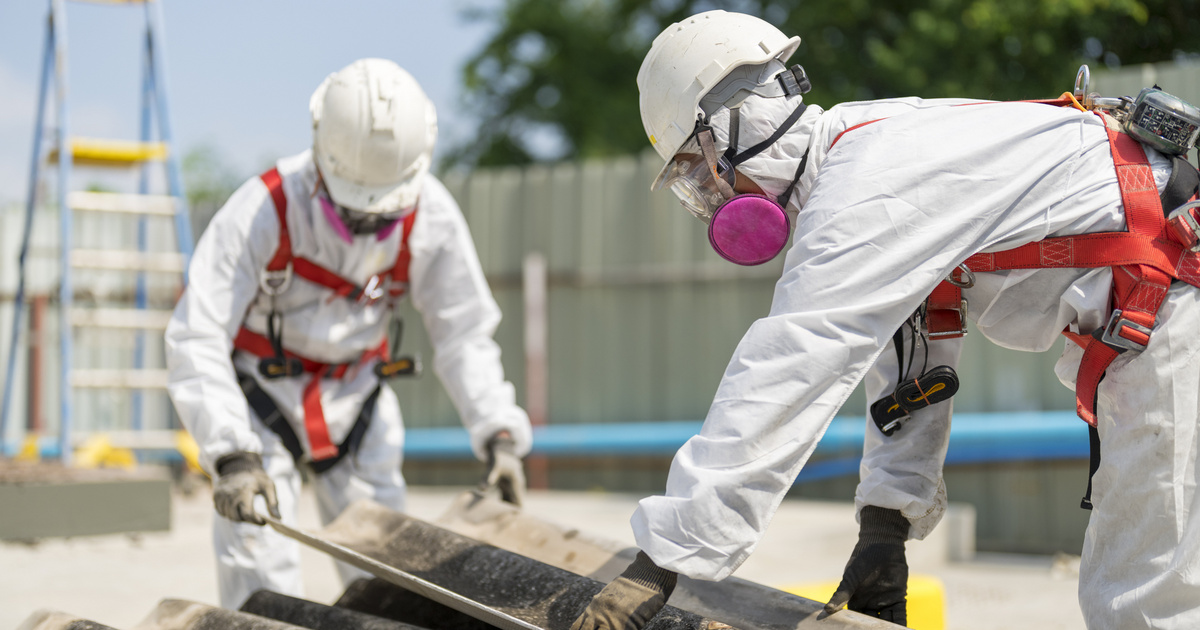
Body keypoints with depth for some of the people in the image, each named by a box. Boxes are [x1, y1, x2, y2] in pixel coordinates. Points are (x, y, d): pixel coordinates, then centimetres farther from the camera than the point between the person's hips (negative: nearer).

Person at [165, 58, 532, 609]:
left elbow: (463, 334, -6)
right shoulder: (263, 210, -30)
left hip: (354, 393, 4)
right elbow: (196, 340, -32)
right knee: (261, 568, -12)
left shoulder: (431, 216, -17)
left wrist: (498, 433, -19)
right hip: (259, 390, -3)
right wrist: (231, 455, -43)